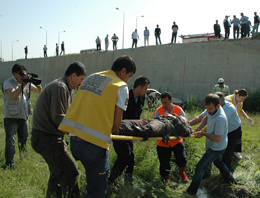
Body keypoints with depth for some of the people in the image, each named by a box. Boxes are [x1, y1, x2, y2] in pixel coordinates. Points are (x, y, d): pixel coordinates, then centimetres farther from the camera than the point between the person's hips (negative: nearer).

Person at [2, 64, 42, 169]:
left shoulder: (26, 83, 8)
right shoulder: (8, 83, -10)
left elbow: (38, 91, 14)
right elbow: (13, 95, -27)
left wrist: (38, 84, -8)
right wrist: (23, 84, -29)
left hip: (24, 116, 6)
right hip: (11, 117, -6)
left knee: (24, 138, 17)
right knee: (10, 140, -9)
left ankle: (23, 154, 43)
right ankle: (9, 163, -5)